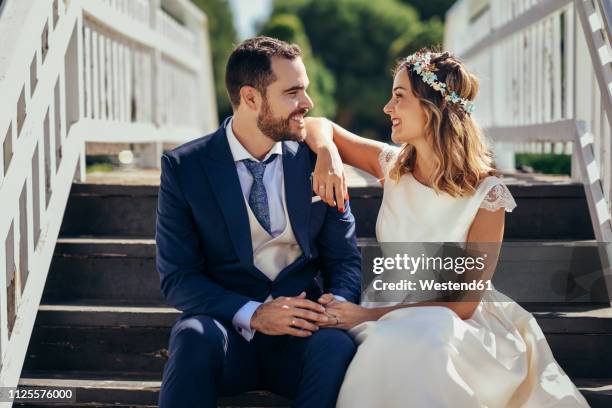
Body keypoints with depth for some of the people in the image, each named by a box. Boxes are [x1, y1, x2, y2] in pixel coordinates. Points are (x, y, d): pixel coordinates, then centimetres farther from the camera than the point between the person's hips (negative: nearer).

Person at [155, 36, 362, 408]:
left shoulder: (317, 161, 4)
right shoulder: (184, 167, -2)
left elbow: (344, 259, 8)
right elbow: (177, 278, -4)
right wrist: (251, 314, -21)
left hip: (302, 335, 1)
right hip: (227, 327, -1)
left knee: (338, 347, -32)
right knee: (197, 334, -35)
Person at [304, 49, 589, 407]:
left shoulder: (486, 195, -12)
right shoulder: (393, 166, 1)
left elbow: (462, 303, -12)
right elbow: (320, 127, 11)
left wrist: (368, 315, -18)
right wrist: (327, 153, -13)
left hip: (458, 327, -3)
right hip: (391, 317, 3)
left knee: (415, 338, -37)